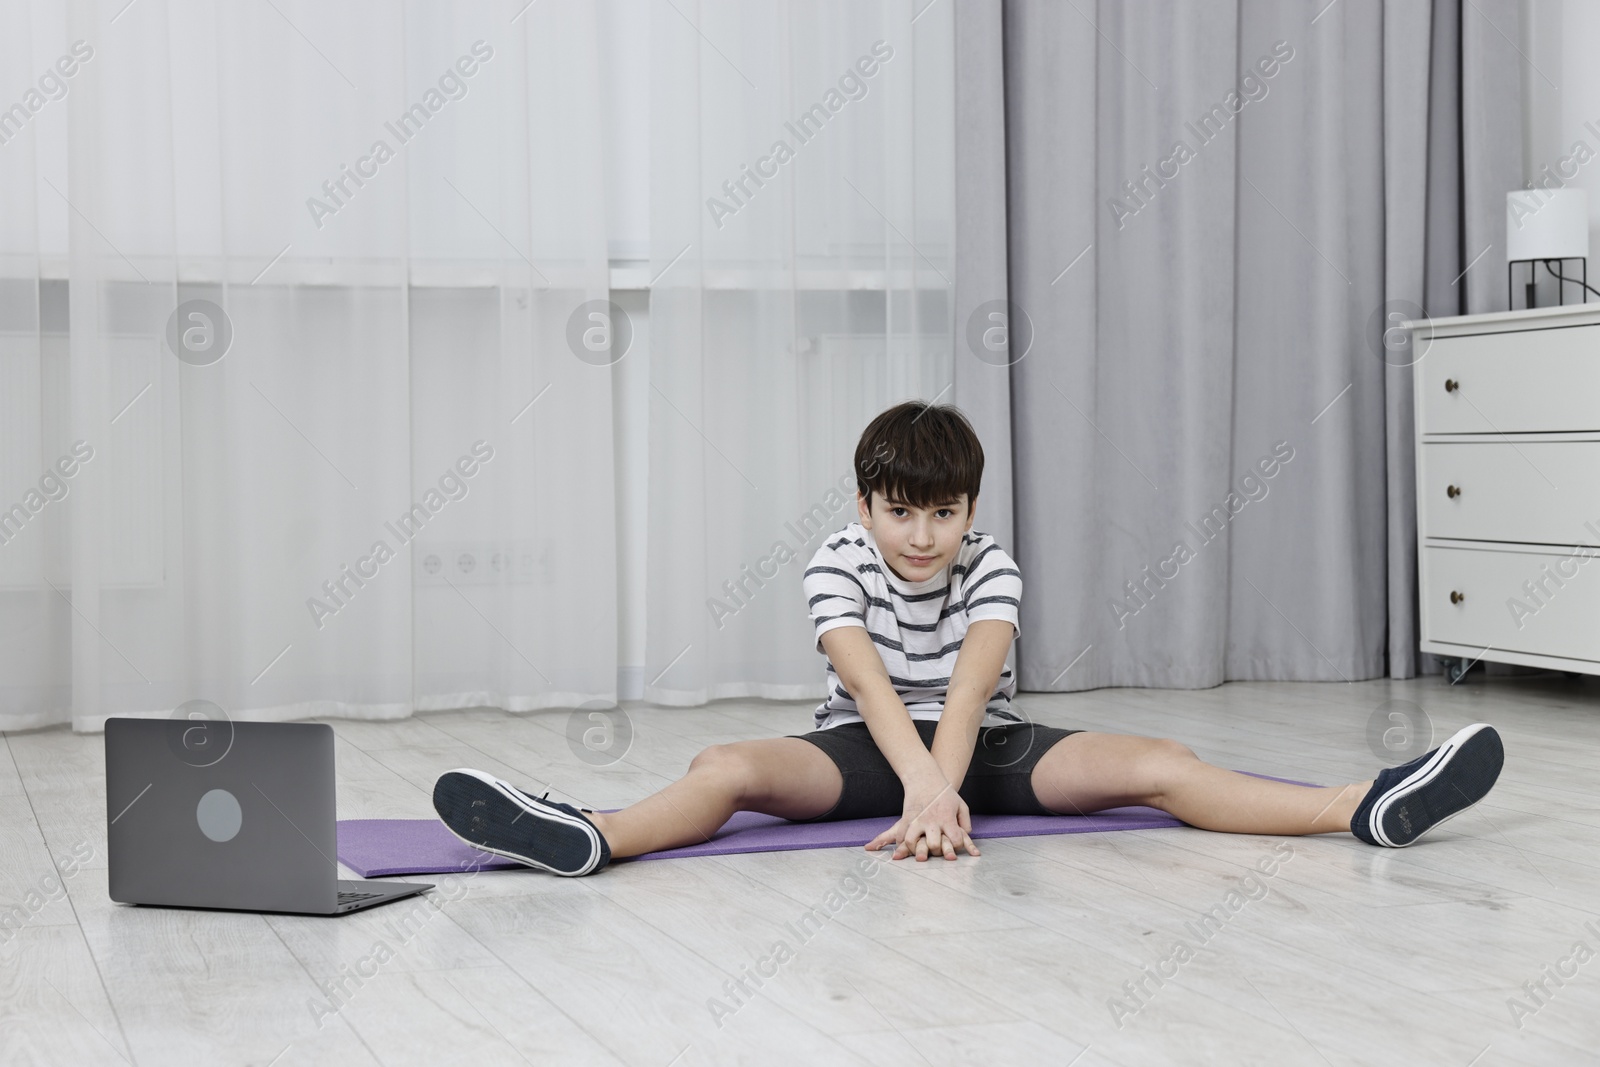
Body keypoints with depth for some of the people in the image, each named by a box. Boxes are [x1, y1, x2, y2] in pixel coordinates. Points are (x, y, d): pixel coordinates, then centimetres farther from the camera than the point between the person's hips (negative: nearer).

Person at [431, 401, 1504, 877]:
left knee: (1162, 764, -20)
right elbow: (871, 684, -28)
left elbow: (968, 687, -25)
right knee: (730, 766, -31)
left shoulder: (992, 567, -8)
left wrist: (940, 790, -43)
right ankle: (588, 840, -55)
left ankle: (1365, 807, -29)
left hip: (984, 744, 1)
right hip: (869, 747, -1)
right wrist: (923, 786, -45)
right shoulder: (837, 565, -11)